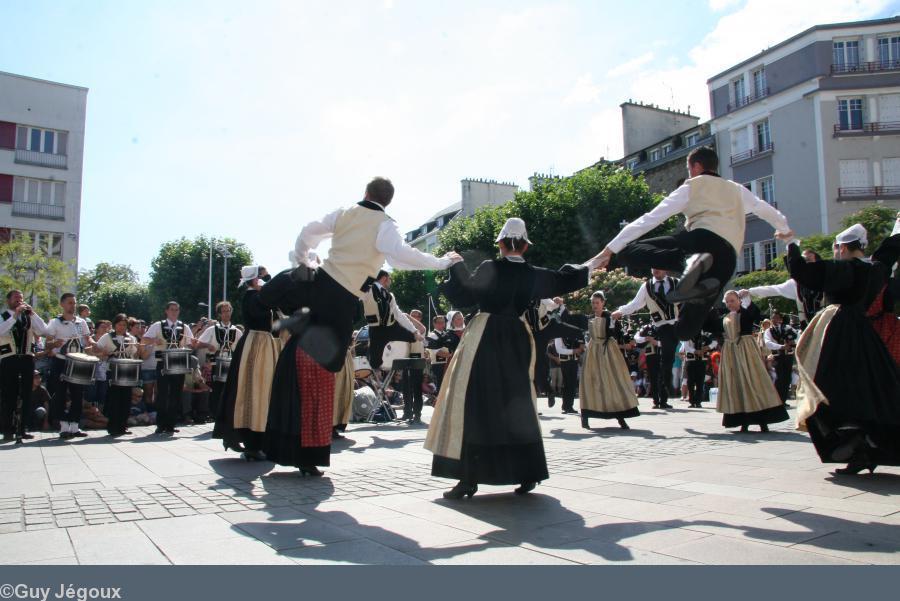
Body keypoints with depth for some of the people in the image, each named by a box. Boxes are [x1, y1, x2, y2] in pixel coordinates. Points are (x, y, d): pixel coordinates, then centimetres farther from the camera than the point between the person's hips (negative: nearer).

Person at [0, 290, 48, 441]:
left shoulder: (29, 317, 13)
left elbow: (43, 331, 0)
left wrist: (32, 313, -7)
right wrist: (15, 315, -19)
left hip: (27, 359, 3)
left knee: (26, 395, 5)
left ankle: (22, 429, 12)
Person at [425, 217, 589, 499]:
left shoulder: (489, 269, -8)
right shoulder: (533, 275, 3)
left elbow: (464, 296, -6)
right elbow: (565, 280, 18)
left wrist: (457, 267, 6)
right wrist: (587, 267, 38)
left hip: (484, 339, -4)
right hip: (516, 342, 4)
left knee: (475, 405, -1)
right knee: (517, 405, 14)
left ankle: (469, 478, -4)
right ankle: (528, 473, 18)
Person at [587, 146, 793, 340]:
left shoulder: (691, 186, 20)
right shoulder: (737, 190, 35)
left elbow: (650, 219, 13)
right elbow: (764, 208, 53)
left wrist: (610, 249, 11)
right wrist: (784, 229, 75)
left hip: (702, 238, -4)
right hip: (728, 256, 4)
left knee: (628, 251, -5)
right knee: (685, 329, 12)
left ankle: (689, 261, -30)